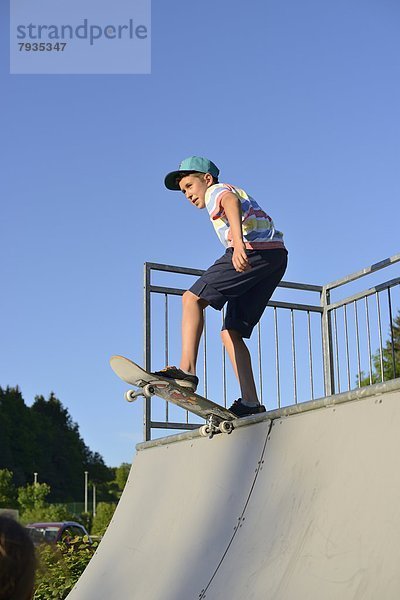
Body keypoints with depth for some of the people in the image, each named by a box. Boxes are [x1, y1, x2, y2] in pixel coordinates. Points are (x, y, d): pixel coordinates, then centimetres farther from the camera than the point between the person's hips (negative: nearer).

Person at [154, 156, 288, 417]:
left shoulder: (217, 190, 9)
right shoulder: (232, 193, 38)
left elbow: (232, 203, -16)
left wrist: (238, 244, -34)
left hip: (254, 248, -9)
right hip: (276, 258, 9)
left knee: (192, 299, -11)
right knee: (231, 333, 6)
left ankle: (186, 370, -28)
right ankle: (250, 403, -4)